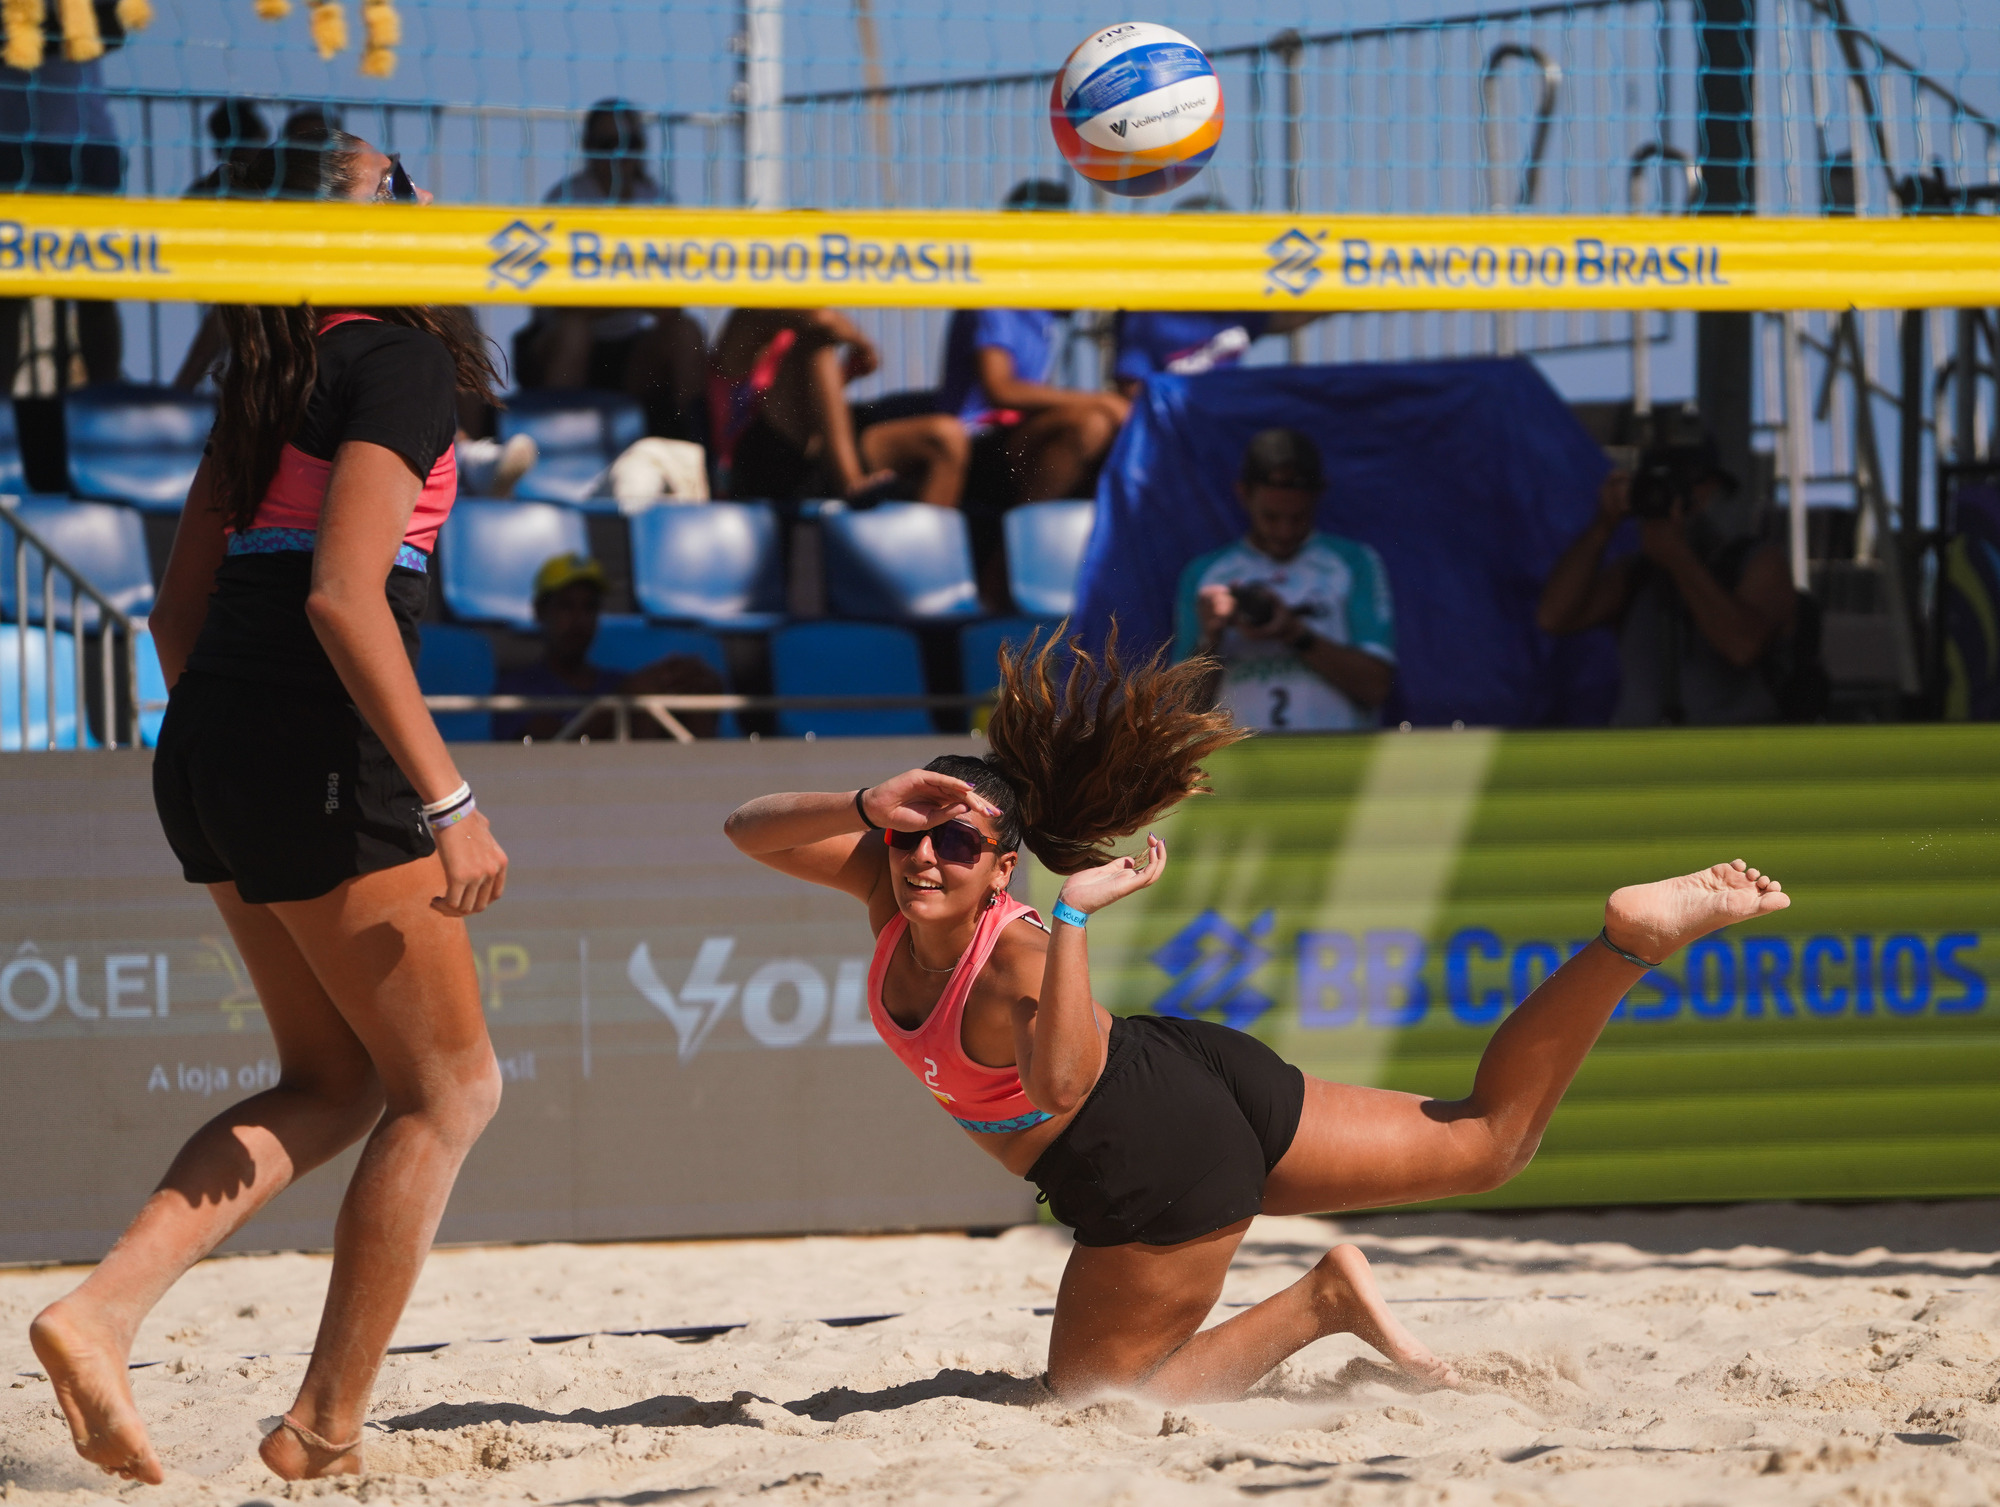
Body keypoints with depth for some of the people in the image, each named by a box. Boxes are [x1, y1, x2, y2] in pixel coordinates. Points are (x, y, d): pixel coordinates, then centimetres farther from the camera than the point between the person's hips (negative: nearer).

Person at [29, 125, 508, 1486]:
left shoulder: (272, 378, 15)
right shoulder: (400, 361, -11)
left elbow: (181, 606, 18)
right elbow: (344, 597, -21)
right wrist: (447, 801, -21)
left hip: (209, 744, 9)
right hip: (320, 756, -9)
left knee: (335, 1082, 17)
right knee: (449, 1087, 4)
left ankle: (101, 1311, 1)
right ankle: (326, 1426, 5)